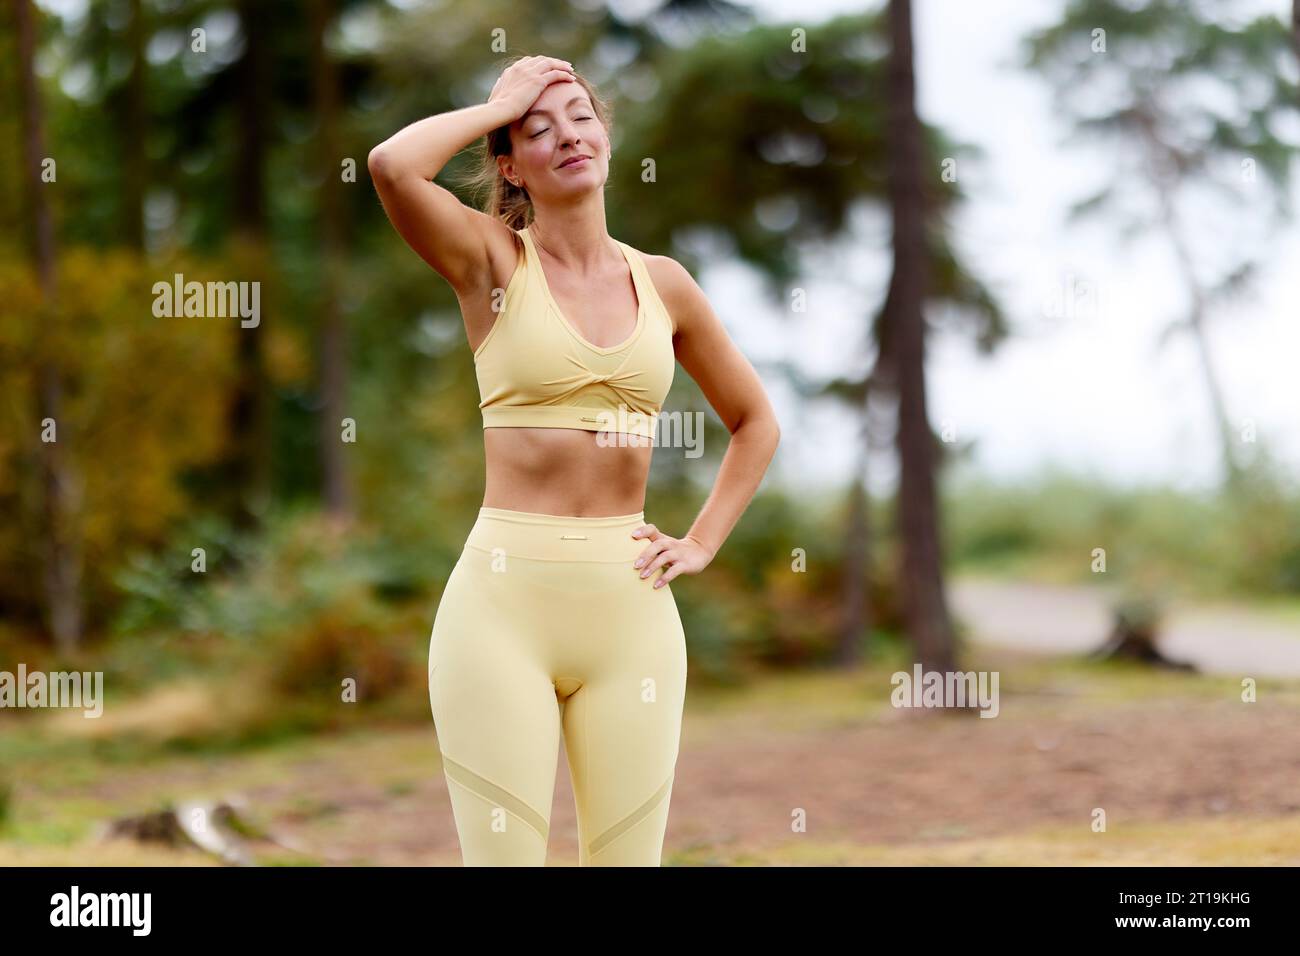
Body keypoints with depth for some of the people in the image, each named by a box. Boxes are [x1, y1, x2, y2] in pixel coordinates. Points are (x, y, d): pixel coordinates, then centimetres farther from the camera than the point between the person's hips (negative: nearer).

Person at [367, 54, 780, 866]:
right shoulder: (494, 262, 1)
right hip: (505, 596, -3)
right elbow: (393, 165, -19)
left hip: (630, 607, 3)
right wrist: (501, 105, -4)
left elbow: (756, 421, 23)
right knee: (503, 856, -4)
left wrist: (703, 543, 11)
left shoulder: (662, 283, 10)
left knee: (628, 855, 5)